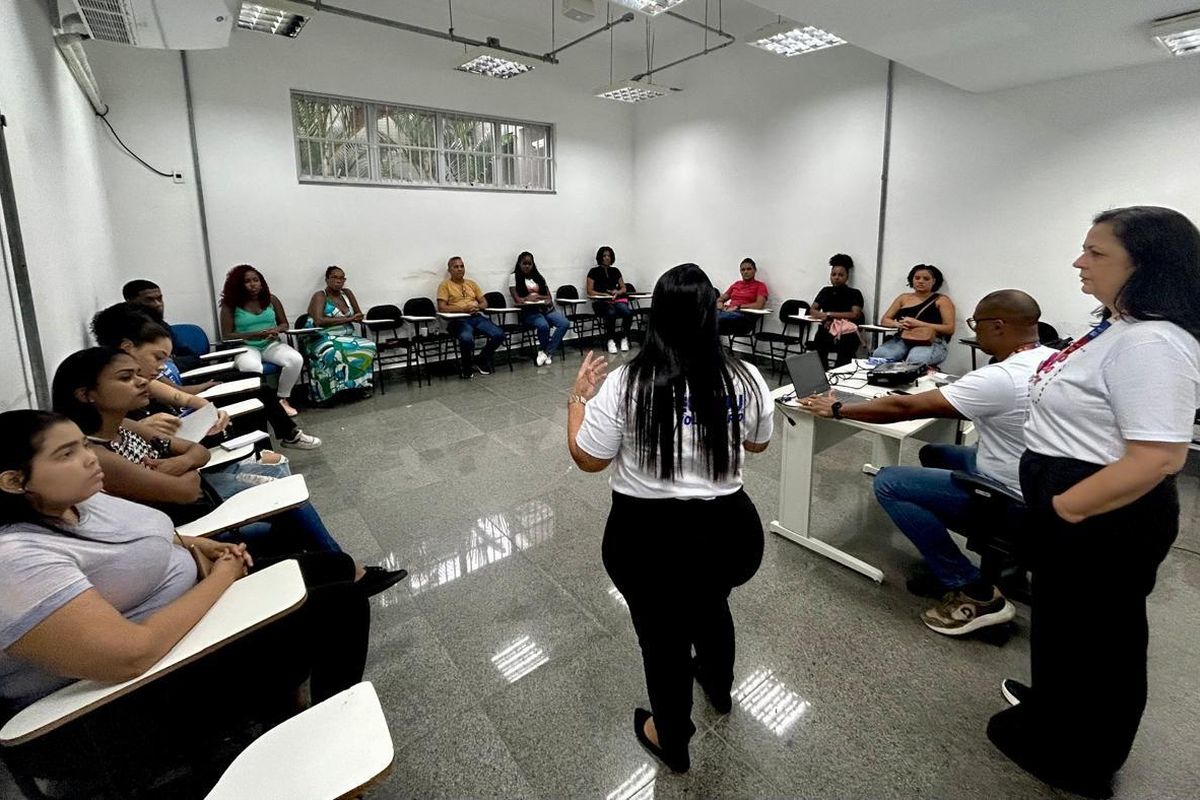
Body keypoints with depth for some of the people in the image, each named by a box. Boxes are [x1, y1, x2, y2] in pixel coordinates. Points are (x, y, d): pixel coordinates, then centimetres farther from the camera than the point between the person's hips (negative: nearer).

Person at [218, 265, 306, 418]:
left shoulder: (271, 300, 6)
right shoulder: (230, 305, -2)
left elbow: (284, 324, 13)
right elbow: (226, 336, -4)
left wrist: (276, 329, -12)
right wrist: (254, 334, -17)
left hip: (271, 344, 3)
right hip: (245, 346, -3)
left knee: (296, 360, -28)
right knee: (251, 368, -40)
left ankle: (283, 399, -10)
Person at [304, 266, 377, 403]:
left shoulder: (347, 293, 13)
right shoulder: (320, 296, -4)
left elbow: (359, 316, 10)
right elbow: (318, 321, -20)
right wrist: (347, 319, -18)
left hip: (346, 338, 6)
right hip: (323, 339, -6)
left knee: (369, 346, -20)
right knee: (333, 353, -38)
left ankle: (360, 385, -14)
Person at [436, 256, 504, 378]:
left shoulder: (471, 283, 23)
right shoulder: (445, 285, 7)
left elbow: (485, 303, 20)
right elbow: (442, 308, -4)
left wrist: (477, 307, -5)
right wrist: (463, 309, -16)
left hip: (478, 317, 5)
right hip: (459, 320, -5)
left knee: (499, 335, -21)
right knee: (466, 338, -39)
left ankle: (481, 361, 4)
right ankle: (466, 365, -5)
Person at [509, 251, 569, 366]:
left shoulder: (539, 277, 19)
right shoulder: (514, 277, 6)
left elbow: (549, 297, 14)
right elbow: (517, 299, -5)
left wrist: (536, 296, -10)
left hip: (545, 309, 4)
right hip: (529, 311, -4)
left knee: (564, 323, -24)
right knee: (543, 325, -37)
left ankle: (546, 352, -16)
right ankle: (548, 353, -10)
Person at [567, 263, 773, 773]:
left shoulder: (626, 384, -16)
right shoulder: (746, 380, -8)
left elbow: (587, 459, -6)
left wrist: (579, 398, 7)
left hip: (647, 539, -3)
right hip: (729, 532, 3)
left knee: (662, 635, 20)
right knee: (711, 601, 33)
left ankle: (672, 742, 45)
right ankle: (719, 688, 60)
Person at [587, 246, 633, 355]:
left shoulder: (615, 271, 21)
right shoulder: (594, 272, 9)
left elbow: (623, 288, 20)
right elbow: (590, 291, 2)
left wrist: (617, 292, -4)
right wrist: (605, 294, -10)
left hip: (617, 299, 3)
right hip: (600, 302, -3)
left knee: (628, 312, -31)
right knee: (611, 313, -39)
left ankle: (624, 339, -13)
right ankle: (611, 341, -21)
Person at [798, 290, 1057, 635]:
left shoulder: (999, 378, -28)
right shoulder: (1052, 359, 1)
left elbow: (904, 408, -24)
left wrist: (836, 409, -14)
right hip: (1032, 477, 10)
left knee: (888, 483, -12)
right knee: (933, 454, 25)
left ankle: (974, 592, -4)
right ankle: (946, 567, 23)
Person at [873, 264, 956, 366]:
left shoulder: (942, 300, 9)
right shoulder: (904, 298, 19)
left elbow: (950, 329, -3)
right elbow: (884, 320, 16)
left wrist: (919, 324, -14)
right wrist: (898, 324, -8)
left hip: (932, 343, -3)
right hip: (902, 340, 3)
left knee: (915, 360, -40)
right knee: (879, 355, -32)